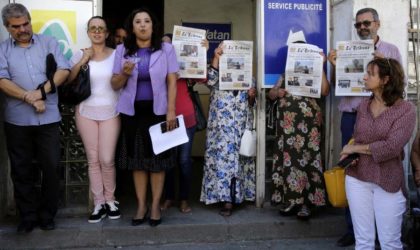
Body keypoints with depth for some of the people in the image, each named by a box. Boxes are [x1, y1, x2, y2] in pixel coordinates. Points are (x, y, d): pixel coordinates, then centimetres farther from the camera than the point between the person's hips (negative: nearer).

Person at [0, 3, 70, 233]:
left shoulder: (49, 43, 7)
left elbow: (63, 70, -4)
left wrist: (41, 91, -15)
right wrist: (30, 99, -15)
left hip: (48, 118, 0)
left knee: (51, 168, 5)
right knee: (21, 170, 8)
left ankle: (47, 214, 20)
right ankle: (28, 216, 21)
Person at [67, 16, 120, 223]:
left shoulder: (116, 54, 1)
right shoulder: (80, 54, 5)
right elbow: (67, 80, -2)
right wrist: (82, 62, -11)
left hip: (110, 113, -1)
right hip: (86, 113, 2)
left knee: (107, 160, -4)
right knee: (93, 160, 5)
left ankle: (110, 200, 16)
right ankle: (99, 204, 14)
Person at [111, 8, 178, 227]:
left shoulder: (166, 49, 1)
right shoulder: (122, 50, 3)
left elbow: (172, 82, -2)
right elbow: (115, 85, 5)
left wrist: (171, 111, -9)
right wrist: (124, 74, -16)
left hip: (157, 111, -1)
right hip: (132, 112, 2)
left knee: (157, 159, 2)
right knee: (137, 160, 6)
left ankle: (155, 205, 13)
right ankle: (141, 205, 16)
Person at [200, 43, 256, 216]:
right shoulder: (218, 74, 7)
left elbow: (250, 104, 14)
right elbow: (210, 81, -17)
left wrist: (252, 96, -9)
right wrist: (216, 57, -19)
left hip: (242, 125, 3)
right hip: (221, 126, -3)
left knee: (239, 159, 6)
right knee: (222, 158, -8)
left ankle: (233, 196, 16)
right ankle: (227, 198, -6)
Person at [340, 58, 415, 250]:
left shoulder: (406, 109, -9)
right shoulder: (363, 106, 7)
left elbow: (392, 147, -18)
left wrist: (355, 149, -9)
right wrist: (350, 153, -10)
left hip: (388, 181, -4)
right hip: (357, 177, 4)